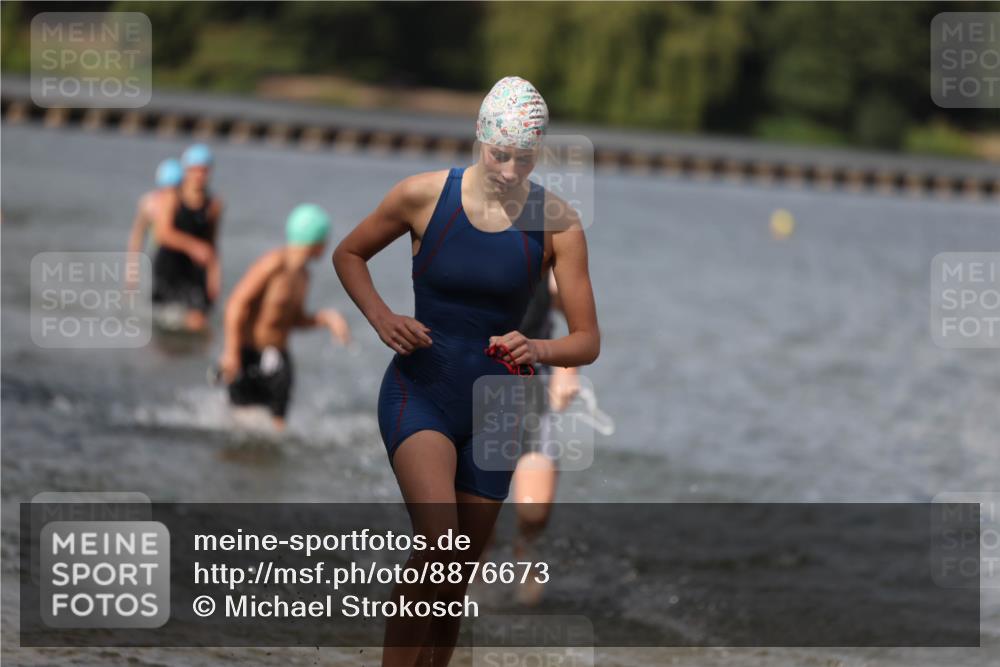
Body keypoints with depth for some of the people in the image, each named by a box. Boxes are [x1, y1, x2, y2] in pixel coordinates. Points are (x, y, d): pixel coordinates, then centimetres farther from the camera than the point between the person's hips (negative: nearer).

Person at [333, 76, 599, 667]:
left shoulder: (556, 223, -7)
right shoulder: (424, 195, -9)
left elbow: (588, 341, -7)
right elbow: (349, 254, 9)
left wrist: (538, 350, -29)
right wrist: (381, 318, -9)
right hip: (419, 392, -2)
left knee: (456, 588, 10)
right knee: (439, 542, -27)